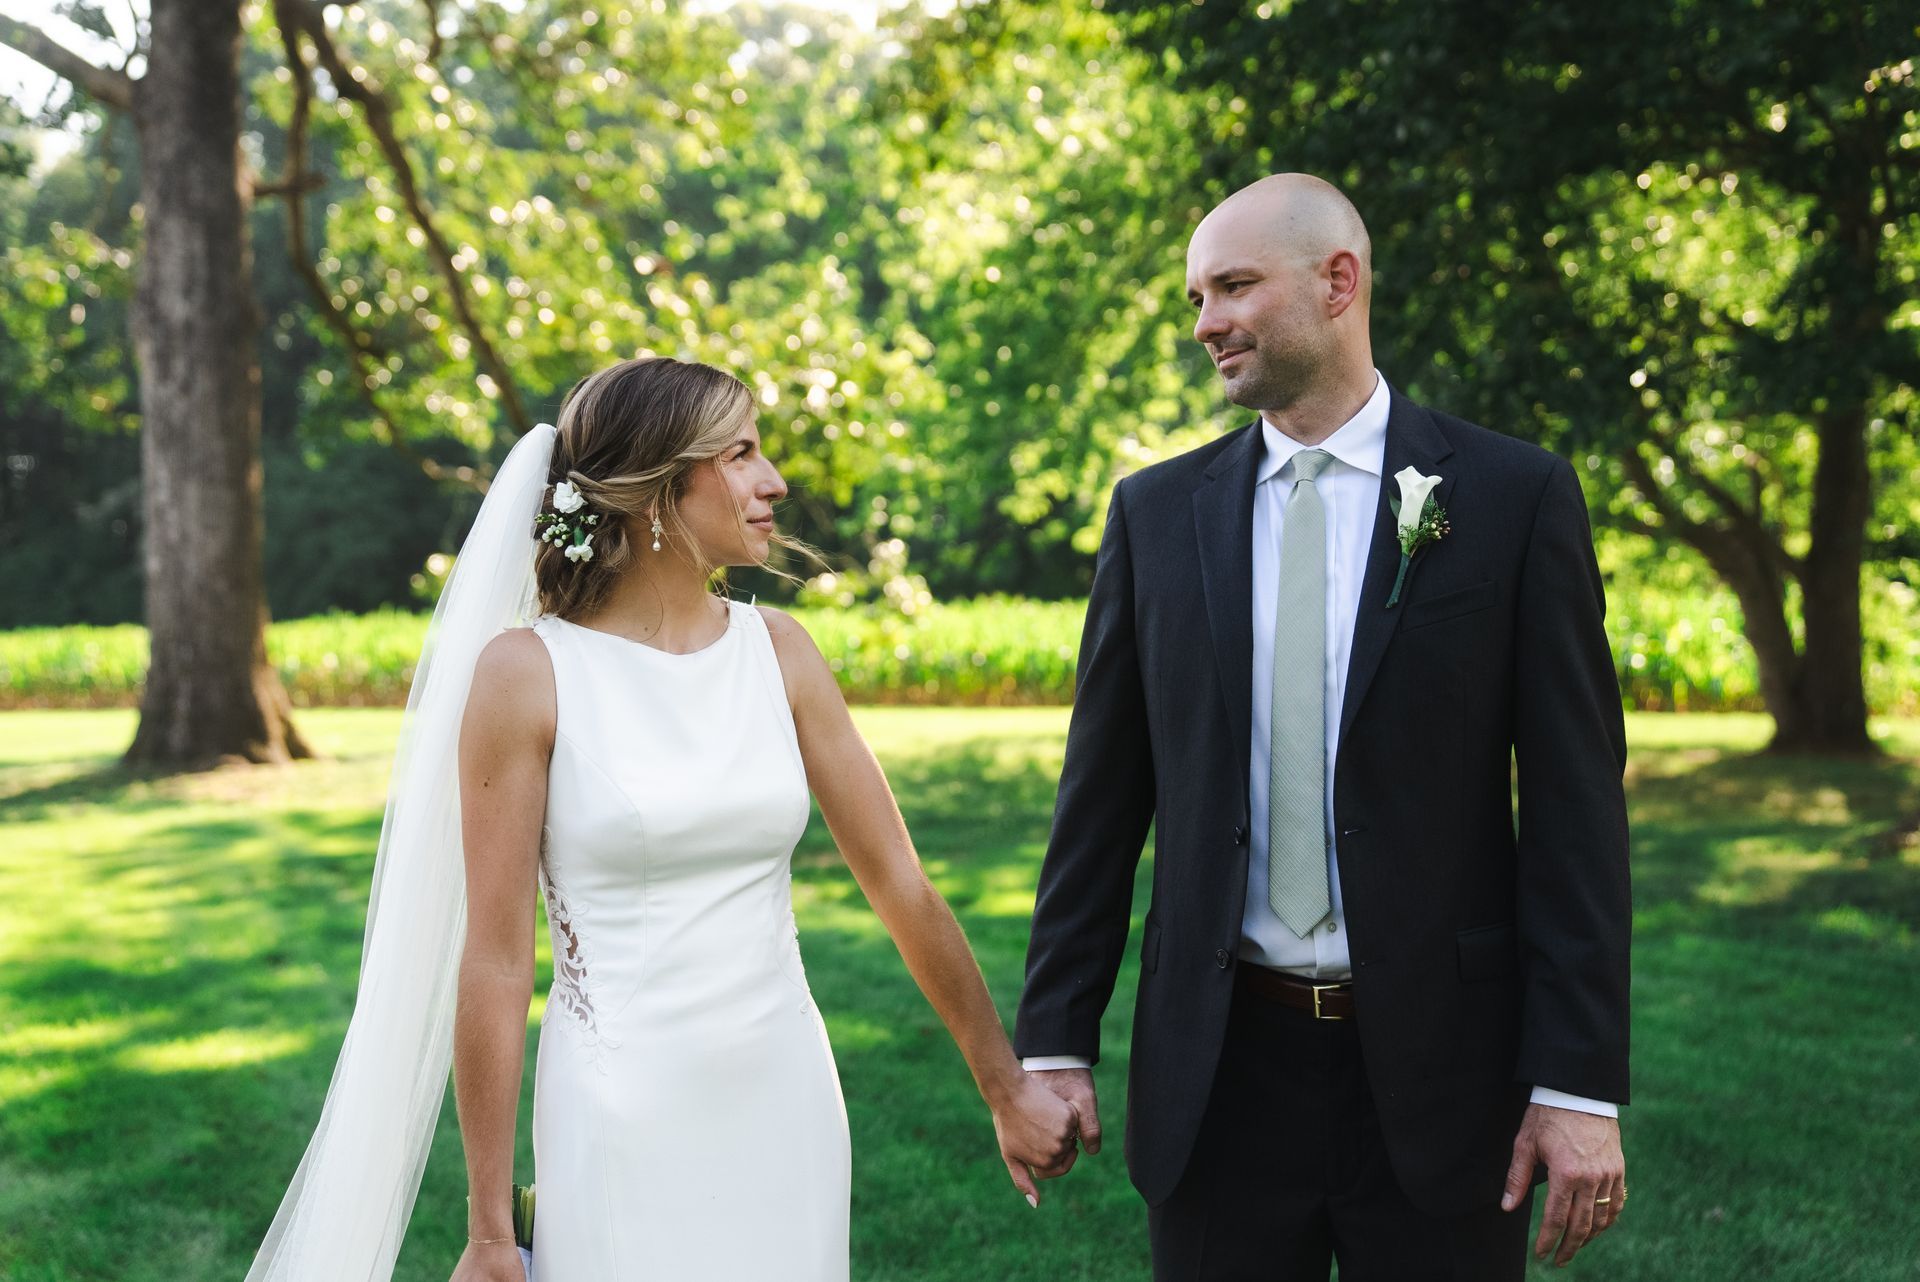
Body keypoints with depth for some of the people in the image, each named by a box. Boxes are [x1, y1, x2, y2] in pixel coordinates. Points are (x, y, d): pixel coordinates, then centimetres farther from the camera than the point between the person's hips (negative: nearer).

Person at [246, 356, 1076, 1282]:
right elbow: (495, 958, -8)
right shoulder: (528, 671, -9)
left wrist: (1007, 1089, 9)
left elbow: (902, 886, 6)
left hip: (786, 1108, 4)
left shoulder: (777, 651, 2)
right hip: (623, 1127, -4)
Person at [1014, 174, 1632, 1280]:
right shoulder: (1158, 512, 5)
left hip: (1438, 1065, -2)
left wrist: (1581, 1083, -9)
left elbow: (1575, 803, -5)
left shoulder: (1515, 495, -3)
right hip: (1221, 1066, 2)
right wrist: (1055, 1039, 4)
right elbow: (1102, 793, 7)